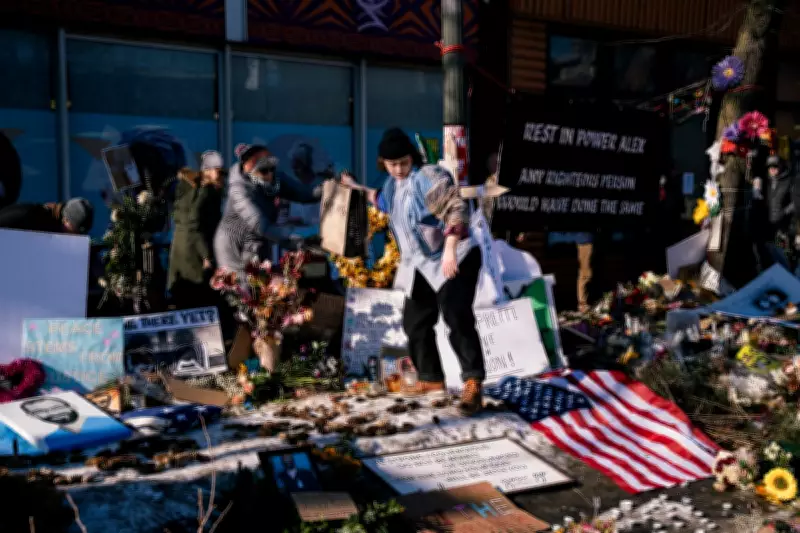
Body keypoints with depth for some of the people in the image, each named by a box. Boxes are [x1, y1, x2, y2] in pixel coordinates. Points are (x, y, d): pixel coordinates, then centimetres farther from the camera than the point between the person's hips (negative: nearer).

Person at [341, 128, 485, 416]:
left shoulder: (429, 176, -17)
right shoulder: (393, 183, 9)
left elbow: (456, 210, -27)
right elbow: (384, 203, 34)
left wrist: (449, 251, -37)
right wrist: (358, 189, 31)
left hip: (454, 258, -9)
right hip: (421, 264, 9)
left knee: (457, 318, -24)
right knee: (415, 322, 13)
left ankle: (472, 384, -26)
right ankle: (431, 379, 29)